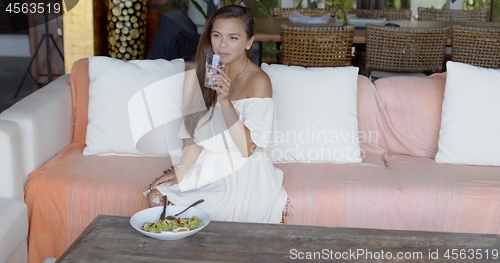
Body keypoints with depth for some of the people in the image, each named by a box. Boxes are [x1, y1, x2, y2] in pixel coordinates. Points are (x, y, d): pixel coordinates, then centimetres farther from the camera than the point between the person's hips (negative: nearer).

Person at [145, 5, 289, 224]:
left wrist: (225, 100, -30)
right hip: (208, 165, 6)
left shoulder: (258, 81, -17)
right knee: (156, 197, -8)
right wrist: (181, 171, -7)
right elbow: (197, 131, 5)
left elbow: (247, 148, -21)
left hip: (241, 173, -6)